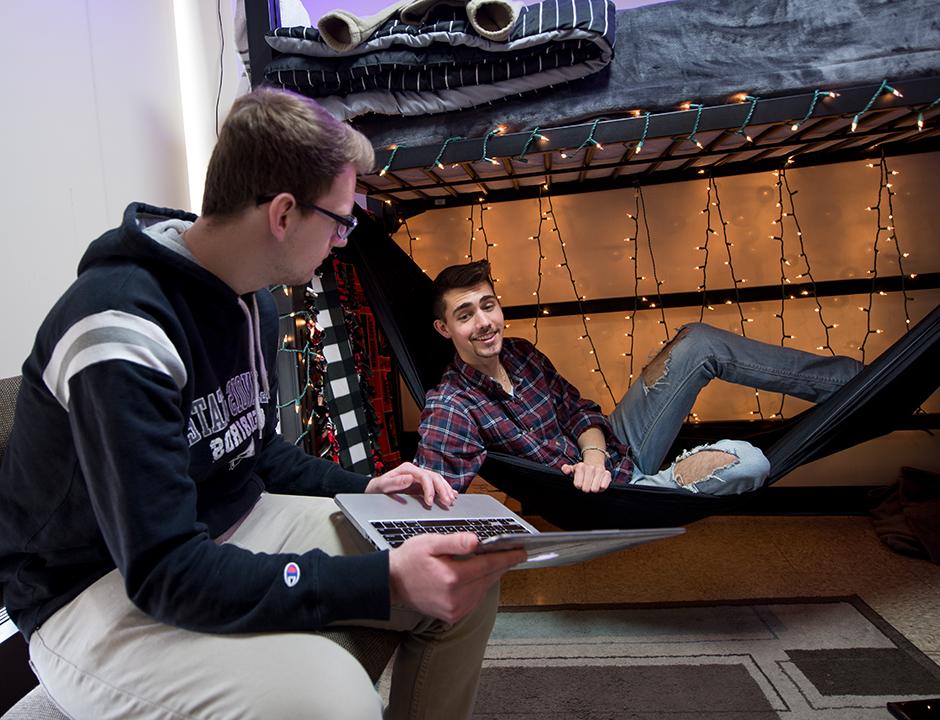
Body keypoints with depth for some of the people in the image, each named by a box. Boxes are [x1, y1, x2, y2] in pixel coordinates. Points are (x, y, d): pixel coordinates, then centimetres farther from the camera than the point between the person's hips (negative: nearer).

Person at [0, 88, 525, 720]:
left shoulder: (256, 302, 3)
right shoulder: (120, 326, -26)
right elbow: (165, 572, -29)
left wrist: (362, 488, -1)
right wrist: (384, 581, -34)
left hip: (231, 529, 8)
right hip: (103, 588, -7)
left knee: (468, 575, -3)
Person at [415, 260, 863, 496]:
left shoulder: (520, 354, 1)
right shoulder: (449, 410, -20)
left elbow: (579, 410, 7)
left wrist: (594, 453, -17)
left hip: (611, 450, 7)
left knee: (698, 342, -3)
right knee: (742, 461, -29)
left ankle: (847, 379, 10)